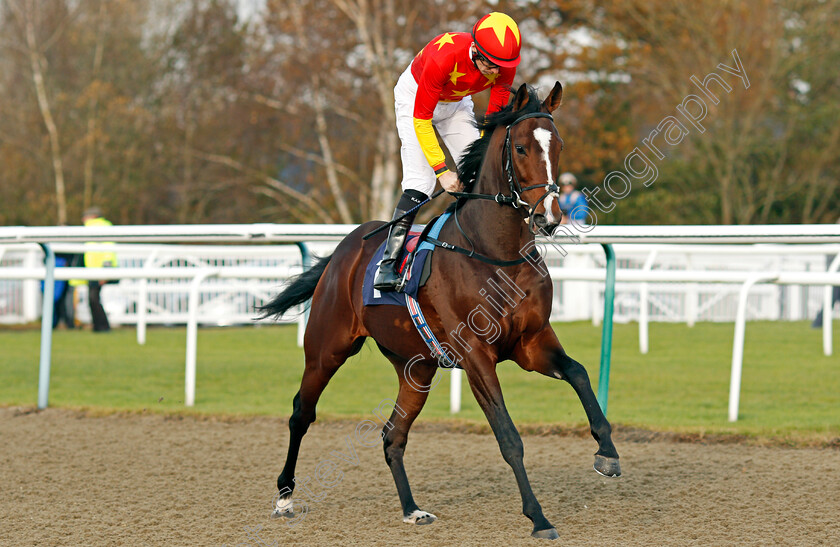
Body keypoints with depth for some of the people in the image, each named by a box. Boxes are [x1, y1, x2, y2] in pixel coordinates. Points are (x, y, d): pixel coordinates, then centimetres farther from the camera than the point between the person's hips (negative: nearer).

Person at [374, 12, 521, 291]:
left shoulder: (504, 66, -25)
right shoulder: (442, 57, -40)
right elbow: (421, 119, -31)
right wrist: (442, 170, -32)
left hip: (457, 103, 5)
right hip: (415, 96, -5)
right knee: (420, 181, -21)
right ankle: (388, 263, -25)